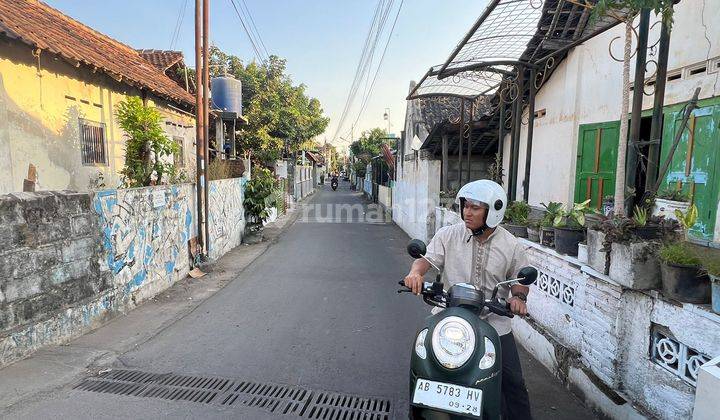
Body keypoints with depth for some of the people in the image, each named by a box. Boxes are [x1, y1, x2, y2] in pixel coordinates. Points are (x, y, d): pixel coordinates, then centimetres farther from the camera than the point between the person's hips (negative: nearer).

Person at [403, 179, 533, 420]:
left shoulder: (511, 245, -1)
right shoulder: (448, 235, -3)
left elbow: (520, 278, 8)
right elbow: (427, 258, -10)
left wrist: (518, 297, -13)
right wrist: (415, 273, -32)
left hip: (494, 323, 1)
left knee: (513, 382, 7)